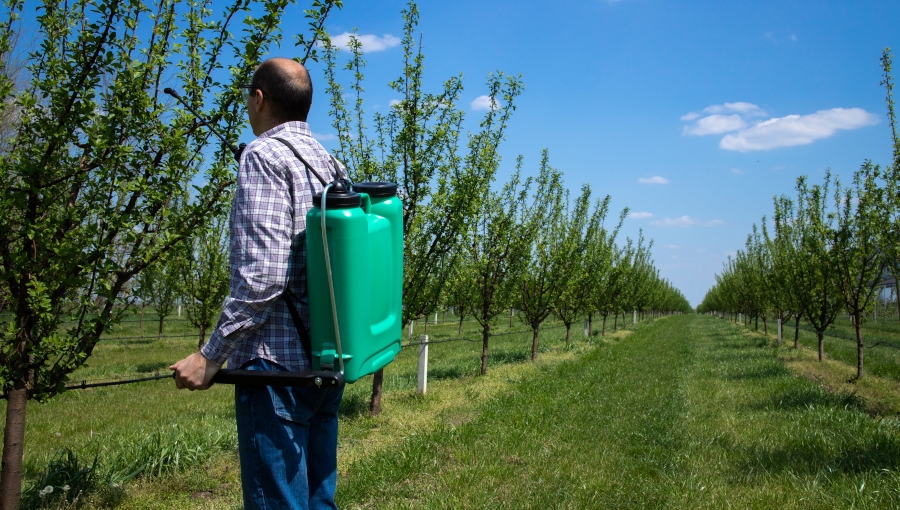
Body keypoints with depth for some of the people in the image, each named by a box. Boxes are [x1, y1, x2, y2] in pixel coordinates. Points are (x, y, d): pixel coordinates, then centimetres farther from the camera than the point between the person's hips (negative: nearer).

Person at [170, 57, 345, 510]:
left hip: (278, 363, -8)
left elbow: (262, 274, -19)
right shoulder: (329, 162, 14)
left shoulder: (265, 155, -10)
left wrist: (211, 355, -15)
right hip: (327, 362, 9)